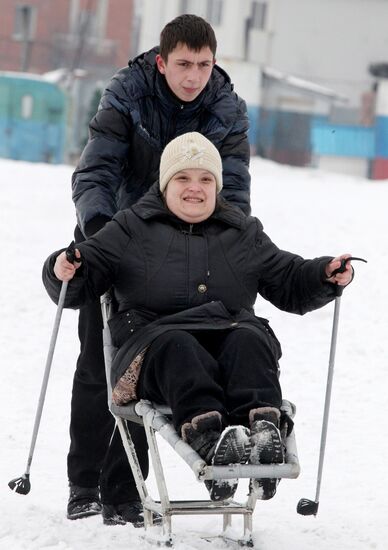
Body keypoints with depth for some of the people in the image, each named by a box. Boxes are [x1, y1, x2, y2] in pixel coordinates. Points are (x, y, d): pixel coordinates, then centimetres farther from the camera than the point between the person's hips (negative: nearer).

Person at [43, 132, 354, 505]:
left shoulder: (243, 234, 25)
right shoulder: (131, 229, 16)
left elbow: (290, 285, 26)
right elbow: (80, 286, 11)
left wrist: (326, 275, 5)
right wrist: (63, 272, -13)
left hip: (228, 335, 2)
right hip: (154, 338, -2)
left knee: (249, 339, -32)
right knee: (175, 345, -38)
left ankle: (263, 428, -58)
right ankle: (207, 432, -62)